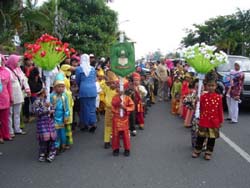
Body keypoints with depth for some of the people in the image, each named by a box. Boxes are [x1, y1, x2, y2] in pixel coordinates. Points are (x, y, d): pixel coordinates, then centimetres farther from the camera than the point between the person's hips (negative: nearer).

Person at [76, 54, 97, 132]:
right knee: (92, 107, 7)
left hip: (84, 90, -3)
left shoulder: (78, 69, -3)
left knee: (85, 107, 6)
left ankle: (85, 124, 12)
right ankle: (93, 123, 2)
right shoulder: (93, 69, 7)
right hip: (93, 90, 3)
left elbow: (77, 81, 6)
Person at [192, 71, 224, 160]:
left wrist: (220, 121, 3)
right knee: (200, 137, 9)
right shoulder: (203, 97, -4)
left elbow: (220, 110, 1)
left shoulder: (218, 97, -5)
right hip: (204, 121, 0)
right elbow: (201, 109, 3)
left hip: (214, 122, 0)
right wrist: (200, 119, 4)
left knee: (212, 138, 10)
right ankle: (197, 151, 23)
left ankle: (208, 152, 22)